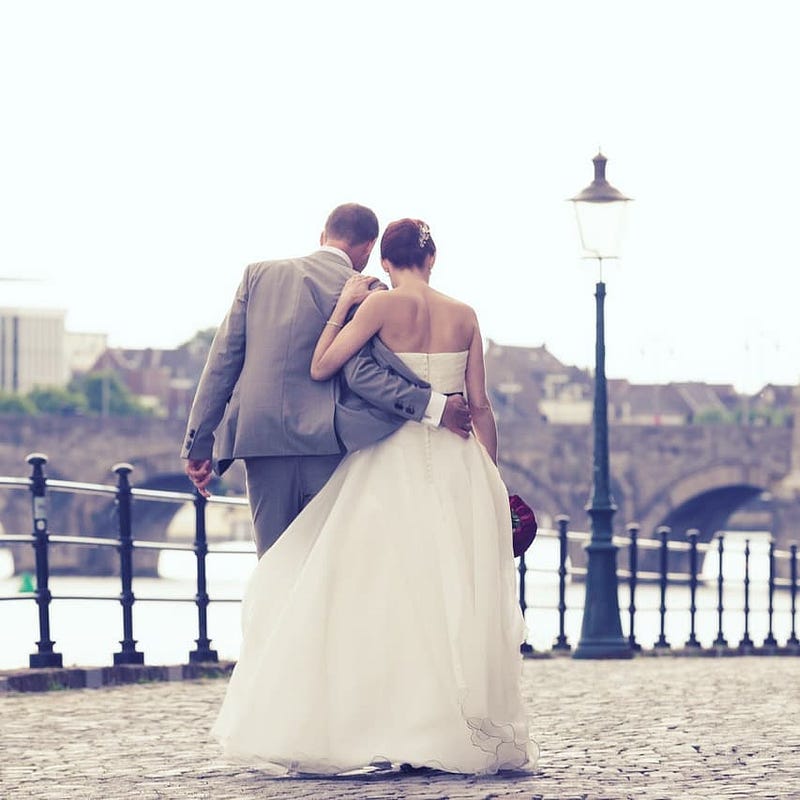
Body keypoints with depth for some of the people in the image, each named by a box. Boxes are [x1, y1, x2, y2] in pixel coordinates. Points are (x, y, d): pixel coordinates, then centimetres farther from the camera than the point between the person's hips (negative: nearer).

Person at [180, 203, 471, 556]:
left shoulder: (259, 274, 10)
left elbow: (223, 360, 8)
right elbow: (360, 373, -14)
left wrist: (199, 444, 9)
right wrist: (433, 406, -12)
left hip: (261, 441, 3)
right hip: (329, 446, -3)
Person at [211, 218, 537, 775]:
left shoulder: (383, 304, -6)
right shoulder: (464, 316, 6)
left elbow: (321, 367, -8)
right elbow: (480, 405, 7)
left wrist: (342, 306, 2)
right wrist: (493, 480, 14)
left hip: (396, 460, -4)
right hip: (459, 467, 4)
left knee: (385, 597, -1)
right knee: (458, 600, 6)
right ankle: (464, 733, 5)